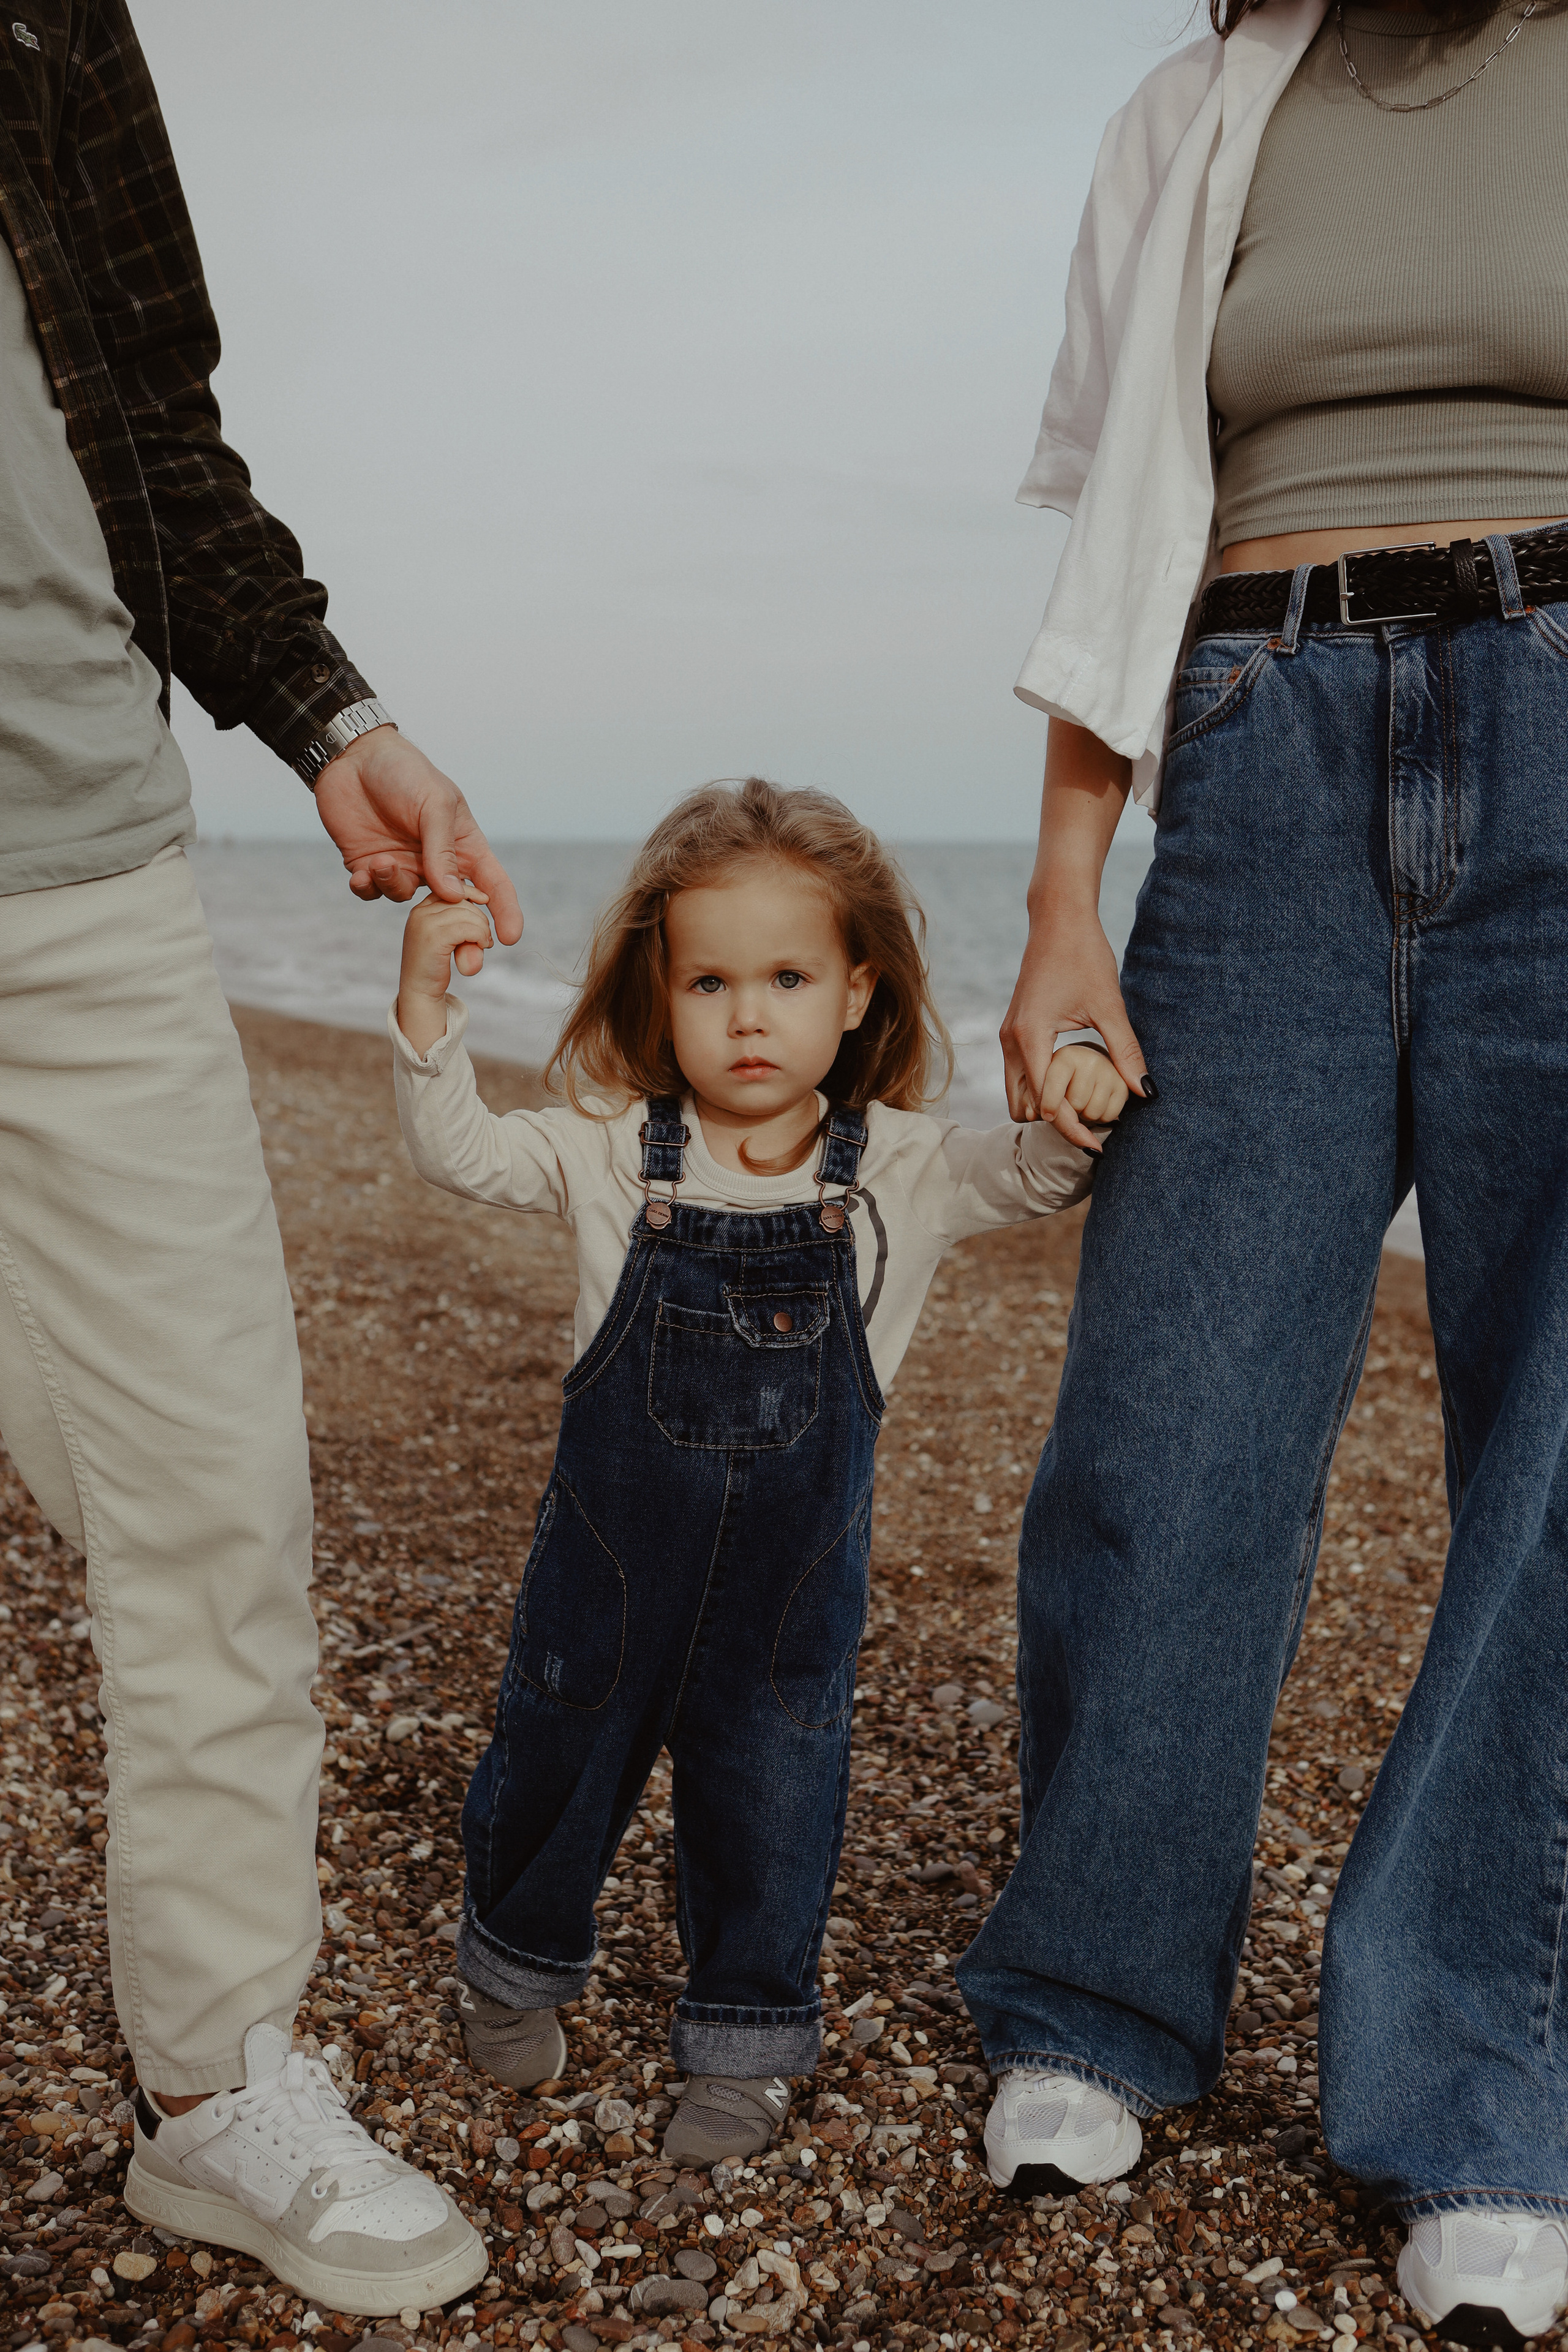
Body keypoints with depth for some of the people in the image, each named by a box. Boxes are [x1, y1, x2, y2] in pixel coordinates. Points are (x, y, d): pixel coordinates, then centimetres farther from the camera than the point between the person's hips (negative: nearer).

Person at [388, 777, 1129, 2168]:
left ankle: (745, 2044, 31)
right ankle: (522, 1965, 45)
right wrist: (428, 997, -25)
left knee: (773, 1804, 9)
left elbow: (1035, 1179, -7)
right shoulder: (613, 1155, -8)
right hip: (613, 1553, 1)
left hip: (795, 1576, 0)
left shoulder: (899, 1172, -7)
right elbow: (458, 1152, -10)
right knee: (556, 1765, 17)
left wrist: (1078, 1108, -30)